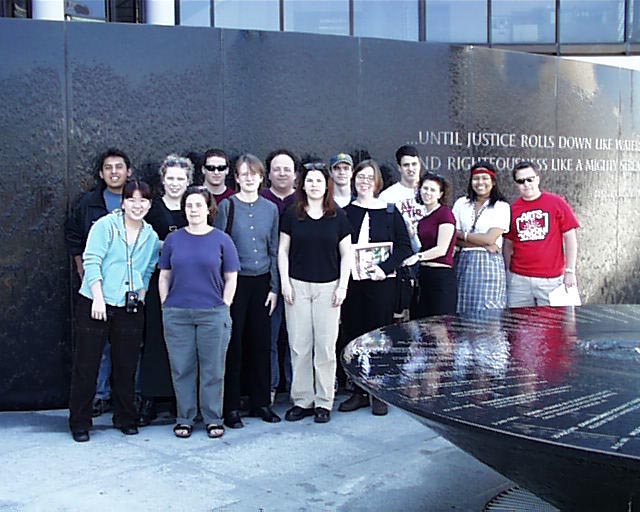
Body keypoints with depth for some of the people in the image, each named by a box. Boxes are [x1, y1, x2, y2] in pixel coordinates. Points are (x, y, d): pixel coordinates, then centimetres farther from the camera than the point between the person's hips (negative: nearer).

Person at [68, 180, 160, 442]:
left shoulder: (151, 237, 10)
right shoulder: (105, 225, -5)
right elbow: (91, 261, -9)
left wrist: (141, 296, 4)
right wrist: (98, 297, -14)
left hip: (130, 309, 4)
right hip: (95, 304, -4)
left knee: (126, 366, 10)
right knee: (86, 365, 2)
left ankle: (125, 419, 24)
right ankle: (79, 423, 13)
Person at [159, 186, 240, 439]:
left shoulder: (221, 239, 2)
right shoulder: (173, 239, 8)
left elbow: (231, 278, 4)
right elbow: (164, 276, 11)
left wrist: (223, 308, -2)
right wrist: (166, 307, 4)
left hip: (213, 314, -1)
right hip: (177, 314, 2)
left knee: (213, 369, 4)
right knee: (182, 368, 6)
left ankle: (213, 419, 17)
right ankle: (184, 419, 19)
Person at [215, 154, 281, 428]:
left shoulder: (270, 208, 9)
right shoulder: (227, 206, -1)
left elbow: (274, 250, 11)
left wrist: (274, 287, 6)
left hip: (261, 282, 3)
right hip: (235, 281, -3)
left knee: (261, 343, 7)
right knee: (233, 344, 0)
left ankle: (260, 402, 19)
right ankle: (231, 407, 9)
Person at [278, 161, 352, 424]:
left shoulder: (338, 216, 3)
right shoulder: (292, 215, 4)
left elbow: (346, 253, 5)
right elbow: (283, 249, 6)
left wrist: (343, 285, -2)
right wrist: (285, 282, -2)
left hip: (328, 287, 0)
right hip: (298, 285, 1)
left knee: (325, 346, 2)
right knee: (299, 345, 3)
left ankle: (324, 402, 12)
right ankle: (302, 400, 14)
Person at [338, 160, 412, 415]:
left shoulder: (390, 212, 2)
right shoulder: (345, 212, 7)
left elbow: (405, 247, -1)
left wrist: (385, 267, -14)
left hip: (381, 282, -2)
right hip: (351, 282, 2)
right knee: (353, 334, 6)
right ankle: (359, 392, 18)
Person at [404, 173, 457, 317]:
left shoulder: (445, 213, -8)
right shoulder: (422, 217, 16)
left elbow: (442, 249, -15)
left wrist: (418, 256, -20)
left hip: (441, 276, -8)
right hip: (424, 275, 8)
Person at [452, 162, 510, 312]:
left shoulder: (502, 207, 2)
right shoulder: (461, 204, 11)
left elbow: (490, 238, -8)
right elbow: (453, 239, 3)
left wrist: (462, 235, -1)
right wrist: (483, 244, -8)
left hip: (489, 264, -3)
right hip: (464, 263, 3)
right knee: (463, 311, 1)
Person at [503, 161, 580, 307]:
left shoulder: (557, 203, 1)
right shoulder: (512, 209, 6)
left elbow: (570, 238, 1)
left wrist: (570, 272, -3)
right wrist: (507, 274, 10)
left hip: (551, 278, -2)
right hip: (518, 279, 2)